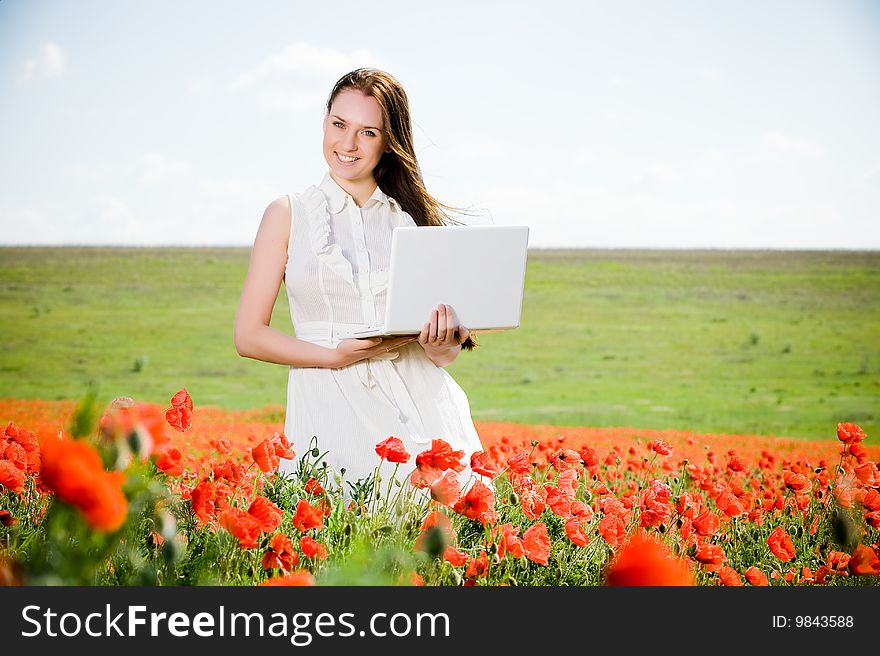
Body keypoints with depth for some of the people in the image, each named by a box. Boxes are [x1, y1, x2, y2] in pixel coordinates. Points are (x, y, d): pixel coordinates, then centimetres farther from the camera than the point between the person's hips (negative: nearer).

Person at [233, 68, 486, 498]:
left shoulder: (417, 218, 10)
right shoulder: (288, 215, 6)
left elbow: (445, 354, 11)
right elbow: (249, 336, 2)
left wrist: (440, 341, -13)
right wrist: (338, 356, -12)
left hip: (419, 402, 2)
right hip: (329, 404, -2)